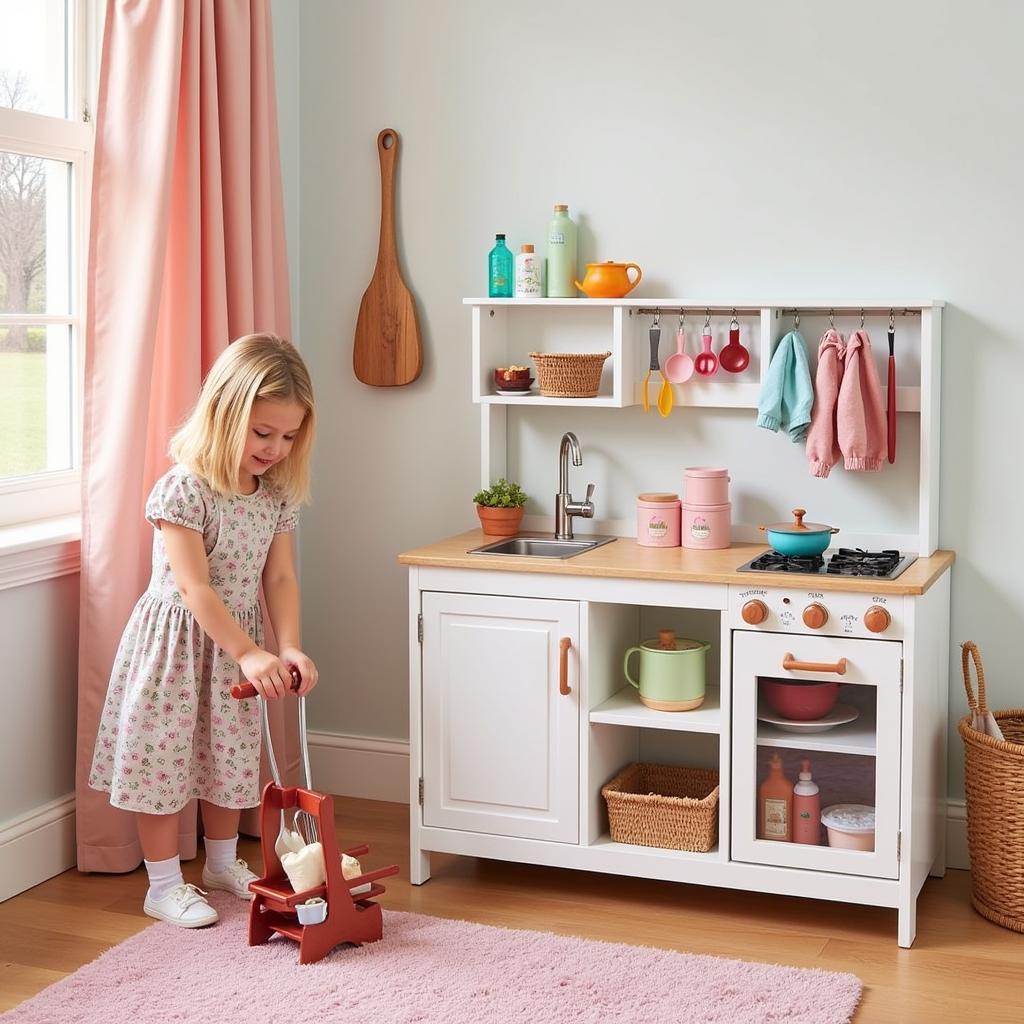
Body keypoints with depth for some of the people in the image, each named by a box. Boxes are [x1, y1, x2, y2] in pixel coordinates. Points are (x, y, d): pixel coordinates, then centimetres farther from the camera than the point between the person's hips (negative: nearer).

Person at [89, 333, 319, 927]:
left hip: (236, 644, 7)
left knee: (231, 757, 18)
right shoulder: (183, 488, -23)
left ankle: (222, 863, 38)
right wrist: (249, 653, -30)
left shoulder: (278, 494, -3)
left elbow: (279, 578, -3)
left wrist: (290, 648, -18)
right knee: (164, 758, 3)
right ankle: (165, 885, 17)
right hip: (177, 639, -6)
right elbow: (194, 588, -25)